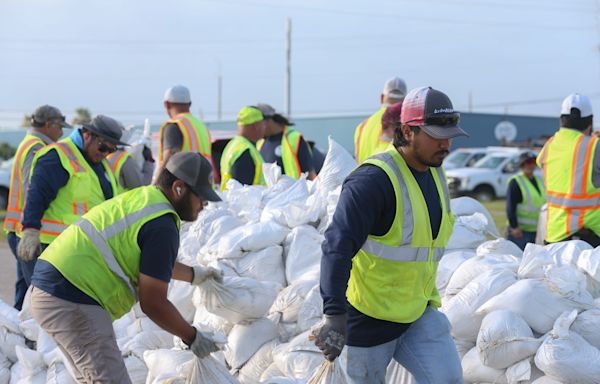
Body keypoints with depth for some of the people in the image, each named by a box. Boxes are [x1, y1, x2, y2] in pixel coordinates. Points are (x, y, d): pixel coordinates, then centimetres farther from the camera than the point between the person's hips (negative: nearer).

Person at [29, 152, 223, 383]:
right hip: (72, 302, -11)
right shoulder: (162, 226, -14)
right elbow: (153, 303, -12)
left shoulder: (142, 197, 16)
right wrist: (192, 337, 0)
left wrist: (194, 275, 38)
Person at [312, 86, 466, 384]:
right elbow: (337, 248, -30)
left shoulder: (435, 174, 7)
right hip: (368, 317, -7)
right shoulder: (374, 179, -22)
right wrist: (334, 315, -38)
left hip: (419, 312, 7)